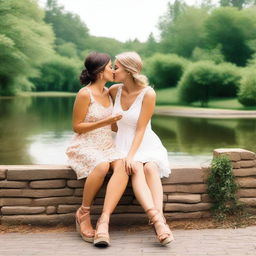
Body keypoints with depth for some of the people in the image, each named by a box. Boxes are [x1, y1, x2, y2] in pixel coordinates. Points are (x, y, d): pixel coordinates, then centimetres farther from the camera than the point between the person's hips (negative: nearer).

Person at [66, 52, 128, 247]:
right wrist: (104, 122, -16)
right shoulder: (85, 94, -9)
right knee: (102, 166, -39)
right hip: (85, 146, -6)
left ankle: (104, 220, -38)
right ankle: (83, 214, -16)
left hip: (107, 146, 6)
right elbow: (77, 127, -9)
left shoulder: (108, 93, 13)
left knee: (123, 166, -28)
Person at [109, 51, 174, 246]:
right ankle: (157, 220, -48)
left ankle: (159, 218, -46)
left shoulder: (148, 93, -12)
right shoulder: (114, 90, 0)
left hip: (146, 144, -1)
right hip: (123, 144, 1)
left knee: (150, 168, -34)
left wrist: (131, 155, -25)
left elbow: (140, 129, -15)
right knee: (136, 169, -31)